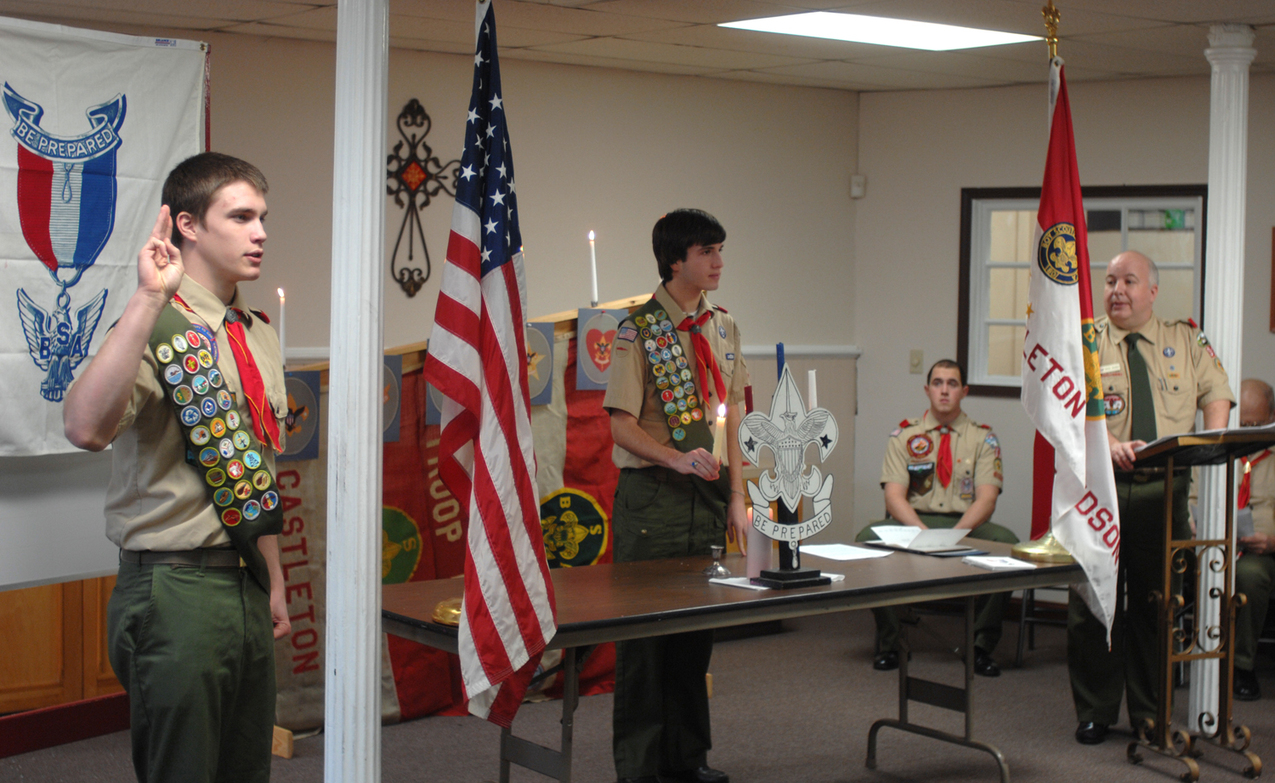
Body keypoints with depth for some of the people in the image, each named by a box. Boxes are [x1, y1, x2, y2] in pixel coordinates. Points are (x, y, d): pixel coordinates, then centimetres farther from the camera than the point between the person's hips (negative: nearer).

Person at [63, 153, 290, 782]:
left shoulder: (259, 337, 12)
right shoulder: (158, 328, -13)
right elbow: (87, 429, -34)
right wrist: (148, 299, -35)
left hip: (245, 582, 8)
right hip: (177, 586, -8)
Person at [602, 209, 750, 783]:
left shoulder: (722, 326, 10)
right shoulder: (638, 330, -10)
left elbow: (729, 414, 13)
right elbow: (621, 424, -12)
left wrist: (736, 497, 8)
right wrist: (676, 458, -26)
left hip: (708, 493, 6)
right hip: (652, 495, -6)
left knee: (698, 626, 11)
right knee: (645, 629, 0)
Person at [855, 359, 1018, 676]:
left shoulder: (983, 438, 6)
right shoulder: (904, 435, 6)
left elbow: (986, 499, -5)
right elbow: (894, 496, -4)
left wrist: (956, 533, -24)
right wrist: (923, 532, -23)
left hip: (966, 523, 0)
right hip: (913, 521, 0)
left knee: (1007, 543, -31)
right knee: (869, 538, -31)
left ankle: (981, 646, -16)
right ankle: (888, 643, -16)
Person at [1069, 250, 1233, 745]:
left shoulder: (1186, 341, 13)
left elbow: (1216, 392, 11)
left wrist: (1213, 440, -8)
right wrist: (1110, 443, -25)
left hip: (1166, 487, 2)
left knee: (1158, 603, 4)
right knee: (1091, 604, -1)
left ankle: (1151, 713, 16)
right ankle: (1094, 712, 12)